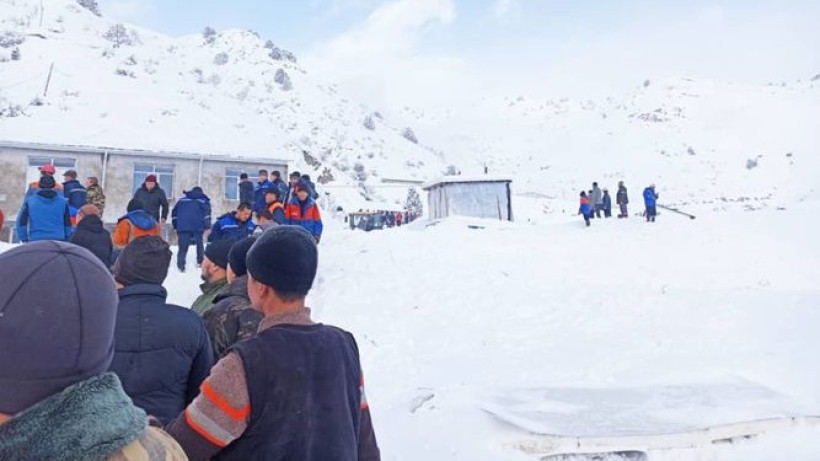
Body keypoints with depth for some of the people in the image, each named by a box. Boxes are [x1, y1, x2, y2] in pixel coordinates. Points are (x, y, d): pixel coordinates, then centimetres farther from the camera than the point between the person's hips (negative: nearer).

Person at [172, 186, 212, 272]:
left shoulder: (182, 199, 23)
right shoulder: (203, 200, 14)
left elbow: (174, 213, 20)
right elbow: (207, 213, -1)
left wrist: (175, 227, 23)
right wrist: (207, 227, -4)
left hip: (183, 226, 2)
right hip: (198, 226, -1)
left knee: (183, 246, -1)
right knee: (199, 243, 14)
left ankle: (180, 265, -11)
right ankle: (200, 262, 17)